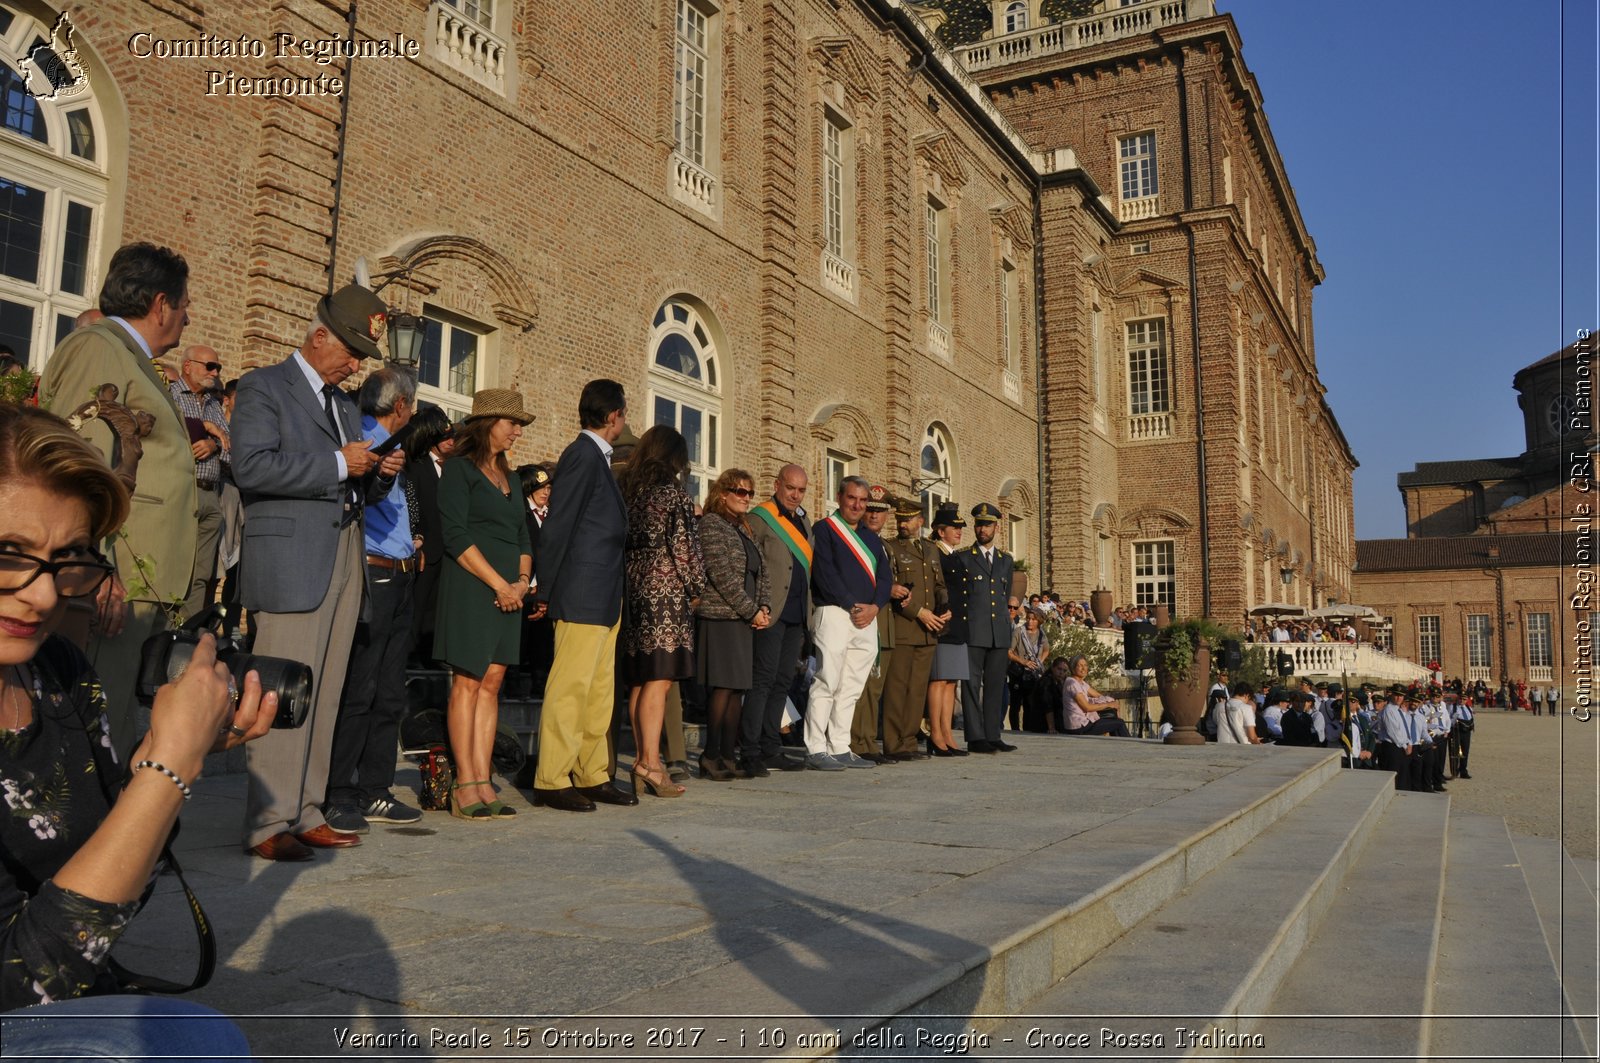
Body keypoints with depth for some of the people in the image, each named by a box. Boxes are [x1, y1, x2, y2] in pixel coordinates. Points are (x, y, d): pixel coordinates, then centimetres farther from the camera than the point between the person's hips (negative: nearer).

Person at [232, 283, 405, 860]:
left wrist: (380, 472, 6)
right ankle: (268, 824, -3)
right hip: (291, 563, -7)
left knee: (324, 694, 6)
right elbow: (252, 466, -14)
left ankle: (306, 814, 12)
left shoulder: (344, 402, 25)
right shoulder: (263, 386, 1)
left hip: (346, 561, 7)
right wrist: (337, 464, -13)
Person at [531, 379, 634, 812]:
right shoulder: (583, 454, -10)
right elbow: (558, 524, -14)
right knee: (570, 688, -5)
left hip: (604, 597, 10)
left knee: (599, 691, 13)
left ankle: (592, 776, 20)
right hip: (583, 596, -10)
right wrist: (546, 589, -12)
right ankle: (551, 781, 2)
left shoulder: (597, 456, 18)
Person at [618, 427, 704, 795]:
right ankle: (650, 763, -9)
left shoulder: (627, 489, 11)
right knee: (659, 680, -7)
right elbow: (684, 546, -10)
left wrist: (630, 580, 17)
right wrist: (696, 588, 4)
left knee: (639, 681, 10)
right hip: (666, 590, -7)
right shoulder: (674, 494, -8)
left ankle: (642, 757, 16)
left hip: (634, 587, 7)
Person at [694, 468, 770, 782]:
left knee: (737, 688, 6)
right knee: (723, 686, -9)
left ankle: (728, 755, 10)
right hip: (720, 617, -8)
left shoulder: (744, 530, 20)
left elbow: (760, 574, 19)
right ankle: (711, 757, -3)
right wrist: (751, 611, -10)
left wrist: (765, 607, 2)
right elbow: (722, 575, -13)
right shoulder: (711, 524, -5)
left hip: (746, 619, 8)